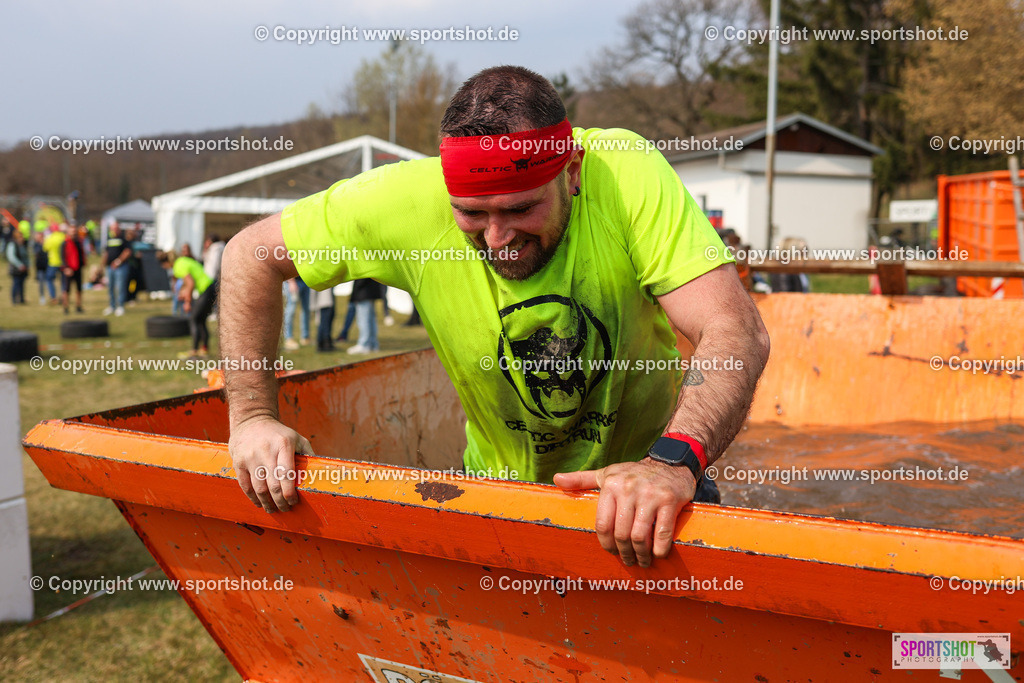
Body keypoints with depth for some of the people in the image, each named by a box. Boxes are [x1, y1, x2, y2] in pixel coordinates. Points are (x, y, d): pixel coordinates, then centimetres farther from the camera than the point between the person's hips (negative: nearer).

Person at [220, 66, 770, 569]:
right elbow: (251, 255, -10)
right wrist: (251, 416, -17)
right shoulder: (405, 202, -23)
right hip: (501, 485, 2)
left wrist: (674, 461, -52)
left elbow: (736, 331, -34)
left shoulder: (626, 175, -28)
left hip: (641, 485, -1)